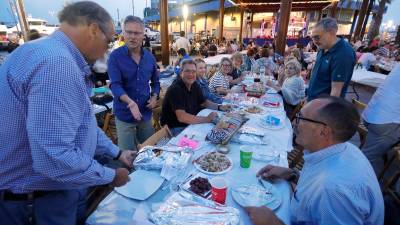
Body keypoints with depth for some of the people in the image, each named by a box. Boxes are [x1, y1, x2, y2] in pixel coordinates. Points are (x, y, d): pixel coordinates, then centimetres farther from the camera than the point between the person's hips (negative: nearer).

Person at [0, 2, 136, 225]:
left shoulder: (57, 57, 7)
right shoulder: (57, 63, -29)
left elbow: (80, 124, 13)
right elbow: (55, 159, -34)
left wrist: (116, 153, 12)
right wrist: (111, 176, -18)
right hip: (32, 199, -9)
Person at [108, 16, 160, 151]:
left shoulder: (149, 57, 4)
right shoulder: (115, 56, -10)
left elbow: (155, 81, 16)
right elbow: (115, 84, -19)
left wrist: (154, 97, -2)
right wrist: (130, 102, -37)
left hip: (145, 112, 4)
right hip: (124, 114, -4)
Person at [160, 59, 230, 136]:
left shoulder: (194, 85, 1)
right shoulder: (175, 89, -24)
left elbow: (204, 102, 15)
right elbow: (181, 117, -33)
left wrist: (219, 107, -1)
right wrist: (206, 119, -30)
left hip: (190, 124, 8)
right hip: (176, 129, -8)